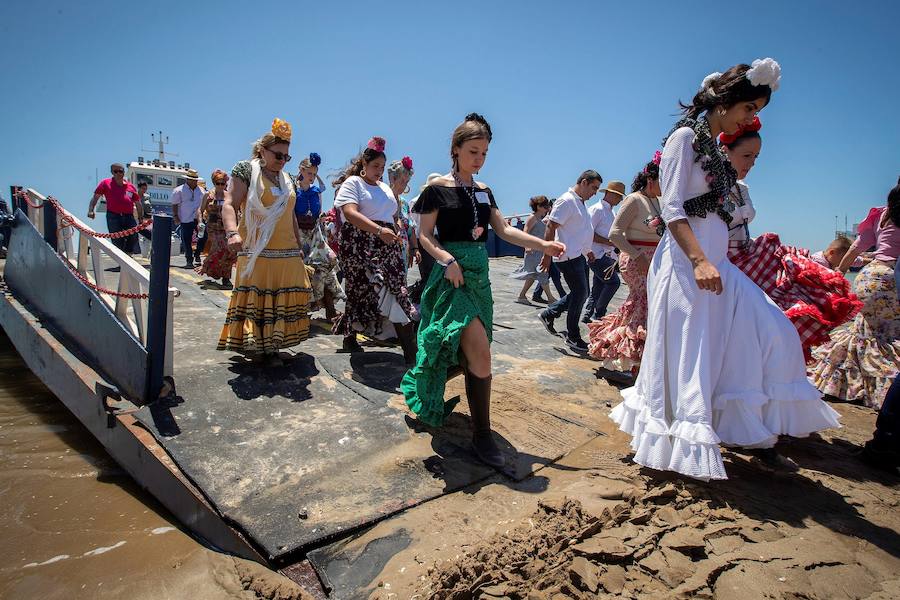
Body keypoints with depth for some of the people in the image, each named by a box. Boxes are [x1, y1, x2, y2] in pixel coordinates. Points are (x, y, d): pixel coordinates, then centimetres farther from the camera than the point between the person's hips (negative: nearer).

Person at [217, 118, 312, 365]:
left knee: (282, 298, 2)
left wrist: (299, 245, 23)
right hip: (257, 252, -6)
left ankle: (272, 346, 10)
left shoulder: (286, 179, 19)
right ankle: (252, 344, 8)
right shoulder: (246, 170, 1)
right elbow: (229, 205, -9)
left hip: (287, 252, 6)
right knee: (255, 296, -4)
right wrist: (232, 232, -27)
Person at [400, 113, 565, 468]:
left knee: (464, 353, 11)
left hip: (479, 274, 7)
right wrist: (447, 259, -22)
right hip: (453, 273, -7)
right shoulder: (438, 188, -3)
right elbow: (424, 236, -6)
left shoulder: (483, 191, 14)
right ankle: (481, 435, -5)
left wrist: (542, 244, -6)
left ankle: (433, 399, 36)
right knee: (480, 352, -16)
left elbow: (504, 230, 7)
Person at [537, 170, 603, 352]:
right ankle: (573, 336, 7)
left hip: (578, 256, 10)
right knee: (580, 293, -5)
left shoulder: (580, 203, 17)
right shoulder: (566, 201, -13)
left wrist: (587, 250, 28)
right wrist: (547, 255, -21)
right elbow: (550, 228, -19)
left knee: (580, 293, 13)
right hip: (568, 256, -10)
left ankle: (548, 314, 25)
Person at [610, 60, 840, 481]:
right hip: (687, 260, -9)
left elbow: (715, 211, 18)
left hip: (716, 261, 9)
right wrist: (699, 260, -24)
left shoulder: (715, 148, 19)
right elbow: (671, 208, -15)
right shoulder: (685, 136, -5)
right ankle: (689, 450, 13)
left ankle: (757, 437, 18)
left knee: (772, 335, 7)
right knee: (690, 355, -3)